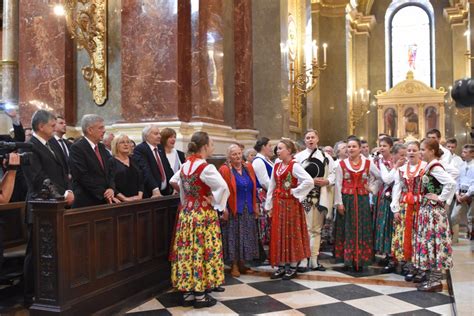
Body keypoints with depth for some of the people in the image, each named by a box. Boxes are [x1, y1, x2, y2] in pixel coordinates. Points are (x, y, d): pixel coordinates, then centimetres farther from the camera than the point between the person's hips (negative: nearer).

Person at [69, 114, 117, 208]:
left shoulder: (102, 147, 15)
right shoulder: (77, 148, -8)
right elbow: (83, 176, -15)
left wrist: (111, 189, -6)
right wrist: (104, 194, -15)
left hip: (105, 202, 7)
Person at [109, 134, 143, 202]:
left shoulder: (133, 161, 13)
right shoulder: (111, 162, -3)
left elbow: (141, 181, 10)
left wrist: (140, 196, -5)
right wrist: (125, 199, -18)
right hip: (120, 201, -4)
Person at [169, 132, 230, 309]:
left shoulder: (185, 165, 6)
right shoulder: (205, 167, -18)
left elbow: (173, 182, 19)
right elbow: (223, 187, -28)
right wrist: (214, 202, -13)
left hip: (186, 213, 7)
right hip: (203, 215, -7)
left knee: (188, 252, 11)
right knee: (202, 252, 2)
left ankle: (187, 294, 20)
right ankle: (200, 296, 9)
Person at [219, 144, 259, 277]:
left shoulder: (248, 167, 7)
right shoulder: (225, 169, -9)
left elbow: (254, 188, 12)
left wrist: (255, 206, 10)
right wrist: (224, 209, -16)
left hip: (248, 210, 5)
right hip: (233, 210, -5)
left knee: (246, 237, 11)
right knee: (234, 237, 2)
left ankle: (242, 263, 24)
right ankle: (234, 266, 12)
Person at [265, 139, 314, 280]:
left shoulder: (294, 166, -13)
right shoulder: (276, 166, 9)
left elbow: (309, 181, -25)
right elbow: (272, 187, 11)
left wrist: (295, 192, -16)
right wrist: (269, 206, 9)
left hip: (291, 204, -7)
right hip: (278, 204, 7)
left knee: (291, 233, 1)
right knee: (279, 234, 9)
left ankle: (292, 267, 11)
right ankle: (281, 265, 18)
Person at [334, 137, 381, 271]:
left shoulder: (368, 164, 4)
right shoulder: (341, 164, 1)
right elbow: (338, 185, -3)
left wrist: (371, 188, 0)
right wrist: (339, 202, -8)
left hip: (362, 201, 1)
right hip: (346, 200, -1)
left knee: (362, 230, 2)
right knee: (347, 230, 2)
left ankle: (360, 260, 9)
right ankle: (347, 260, 10)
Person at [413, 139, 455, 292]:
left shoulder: (435, 167, -17)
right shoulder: (429, 166, 10)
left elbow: (451, 183, -29)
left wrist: (440, 198, -19)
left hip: (433, 210, -9)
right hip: (427, 209, 9)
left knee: (434, 240, -4)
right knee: (427, 240, 16)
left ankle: (435, 280, 3)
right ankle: (425, 273, 28)